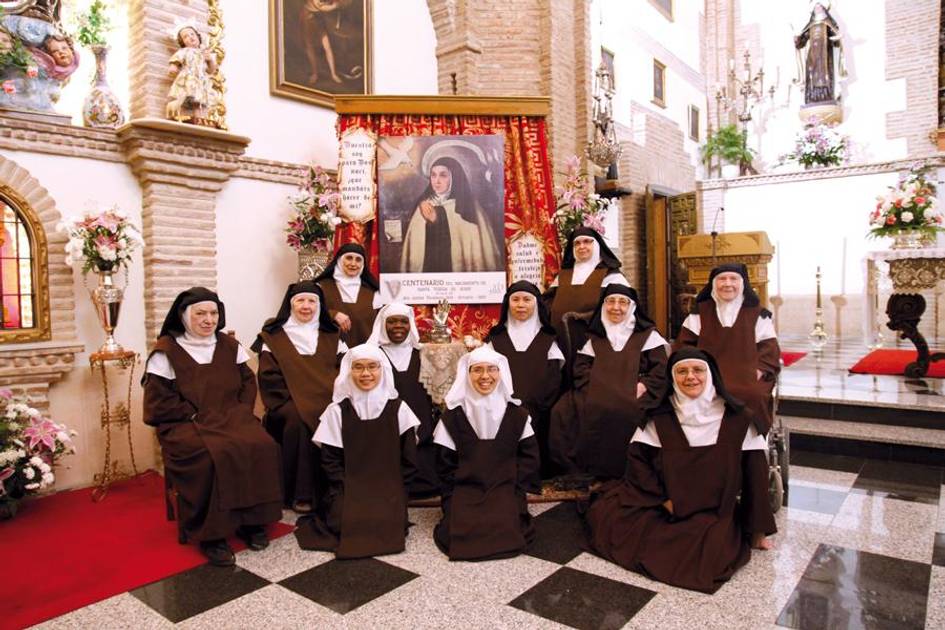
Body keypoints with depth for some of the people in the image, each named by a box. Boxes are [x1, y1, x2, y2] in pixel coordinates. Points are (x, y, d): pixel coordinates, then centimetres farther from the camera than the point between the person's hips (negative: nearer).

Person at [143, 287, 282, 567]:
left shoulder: (230, 346, 14)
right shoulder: (167, 351, 1)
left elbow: (248, 383, 16)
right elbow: (159, 400, -4)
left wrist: (240, 412, -1)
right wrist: (194, 415, -12)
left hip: (232, 417, 4)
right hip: (186, 425, -4)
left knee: (261, 447, -25)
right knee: (213, 456, -34)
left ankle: (252, 521, -10)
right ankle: (210, 534, -18)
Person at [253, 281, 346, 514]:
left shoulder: (331, 336, 16)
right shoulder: (273, 336, 8)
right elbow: (269, 377, 1)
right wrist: (291, 402, -12)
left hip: (328, 402, 2)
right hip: (289, 404, -2)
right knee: (298, 421, -34)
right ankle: (300, 494, -23)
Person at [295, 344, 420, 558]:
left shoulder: (397, 408, -2)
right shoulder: (338, 410, -4)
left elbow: (408, 457, 2)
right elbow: (330, 459, -1)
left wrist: (394, 491, -4)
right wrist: (348, 490, -10)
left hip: (389, 487, 0)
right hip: (349, 486, 0)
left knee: (390, 526, -19)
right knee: (345, 524, -19)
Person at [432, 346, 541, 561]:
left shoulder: (516, 413, 2)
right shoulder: (454, 414, 0)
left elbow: (528, 457, 6)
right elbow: (446, 463, 4)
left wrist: (515, 491, -4)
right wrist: (453, 499, -4)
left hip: (505, 489, 0)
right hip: (465, 490, 0)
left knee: (506, 533, -22)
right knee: (459, 533, -21)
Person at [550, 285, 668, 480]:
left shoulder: (647, 334, 14)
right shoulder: (594, 336, 20)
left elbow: (661, 369, 4)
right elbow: (581, 367, 10)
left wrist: (643, 386, -12)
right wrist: (594, 387, -7)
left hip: (634, 396, -2)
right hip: (598, 396, 2)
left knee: (630, 411, -37)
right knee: (563, 411, -25)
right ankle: (581, 469, -14)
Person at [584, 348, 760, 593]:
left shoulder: (734, 416, -4)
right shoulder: (660, 415, -2)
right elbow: (638, 458, -3)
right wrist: (663, 499, -11)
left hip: (713, 510, 1)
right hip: (663, 501, 0)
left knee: (713, 543, -31)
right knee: (605, 511, -19)